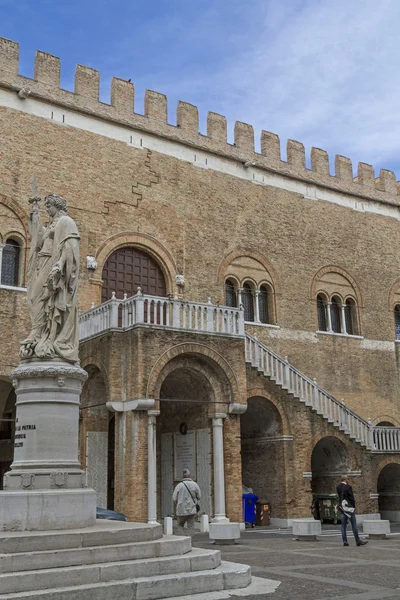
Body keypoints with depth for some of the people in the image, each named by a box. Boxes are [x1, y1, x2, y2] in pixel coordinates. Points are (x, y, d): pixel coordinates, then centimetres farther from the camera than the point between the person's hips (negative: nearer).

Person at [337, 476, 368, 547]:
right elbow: (351, 497, -10)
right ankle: (358, 541, -1)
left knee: (343, 525, 5)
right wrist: (354, 506, -1)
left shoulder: (338, 487, 7)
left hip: (342, 507, 6)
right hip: (349, 507, -6)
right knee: (354, 525, -2)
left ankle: (345, 541, 2)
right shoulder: (348, 487, -11)